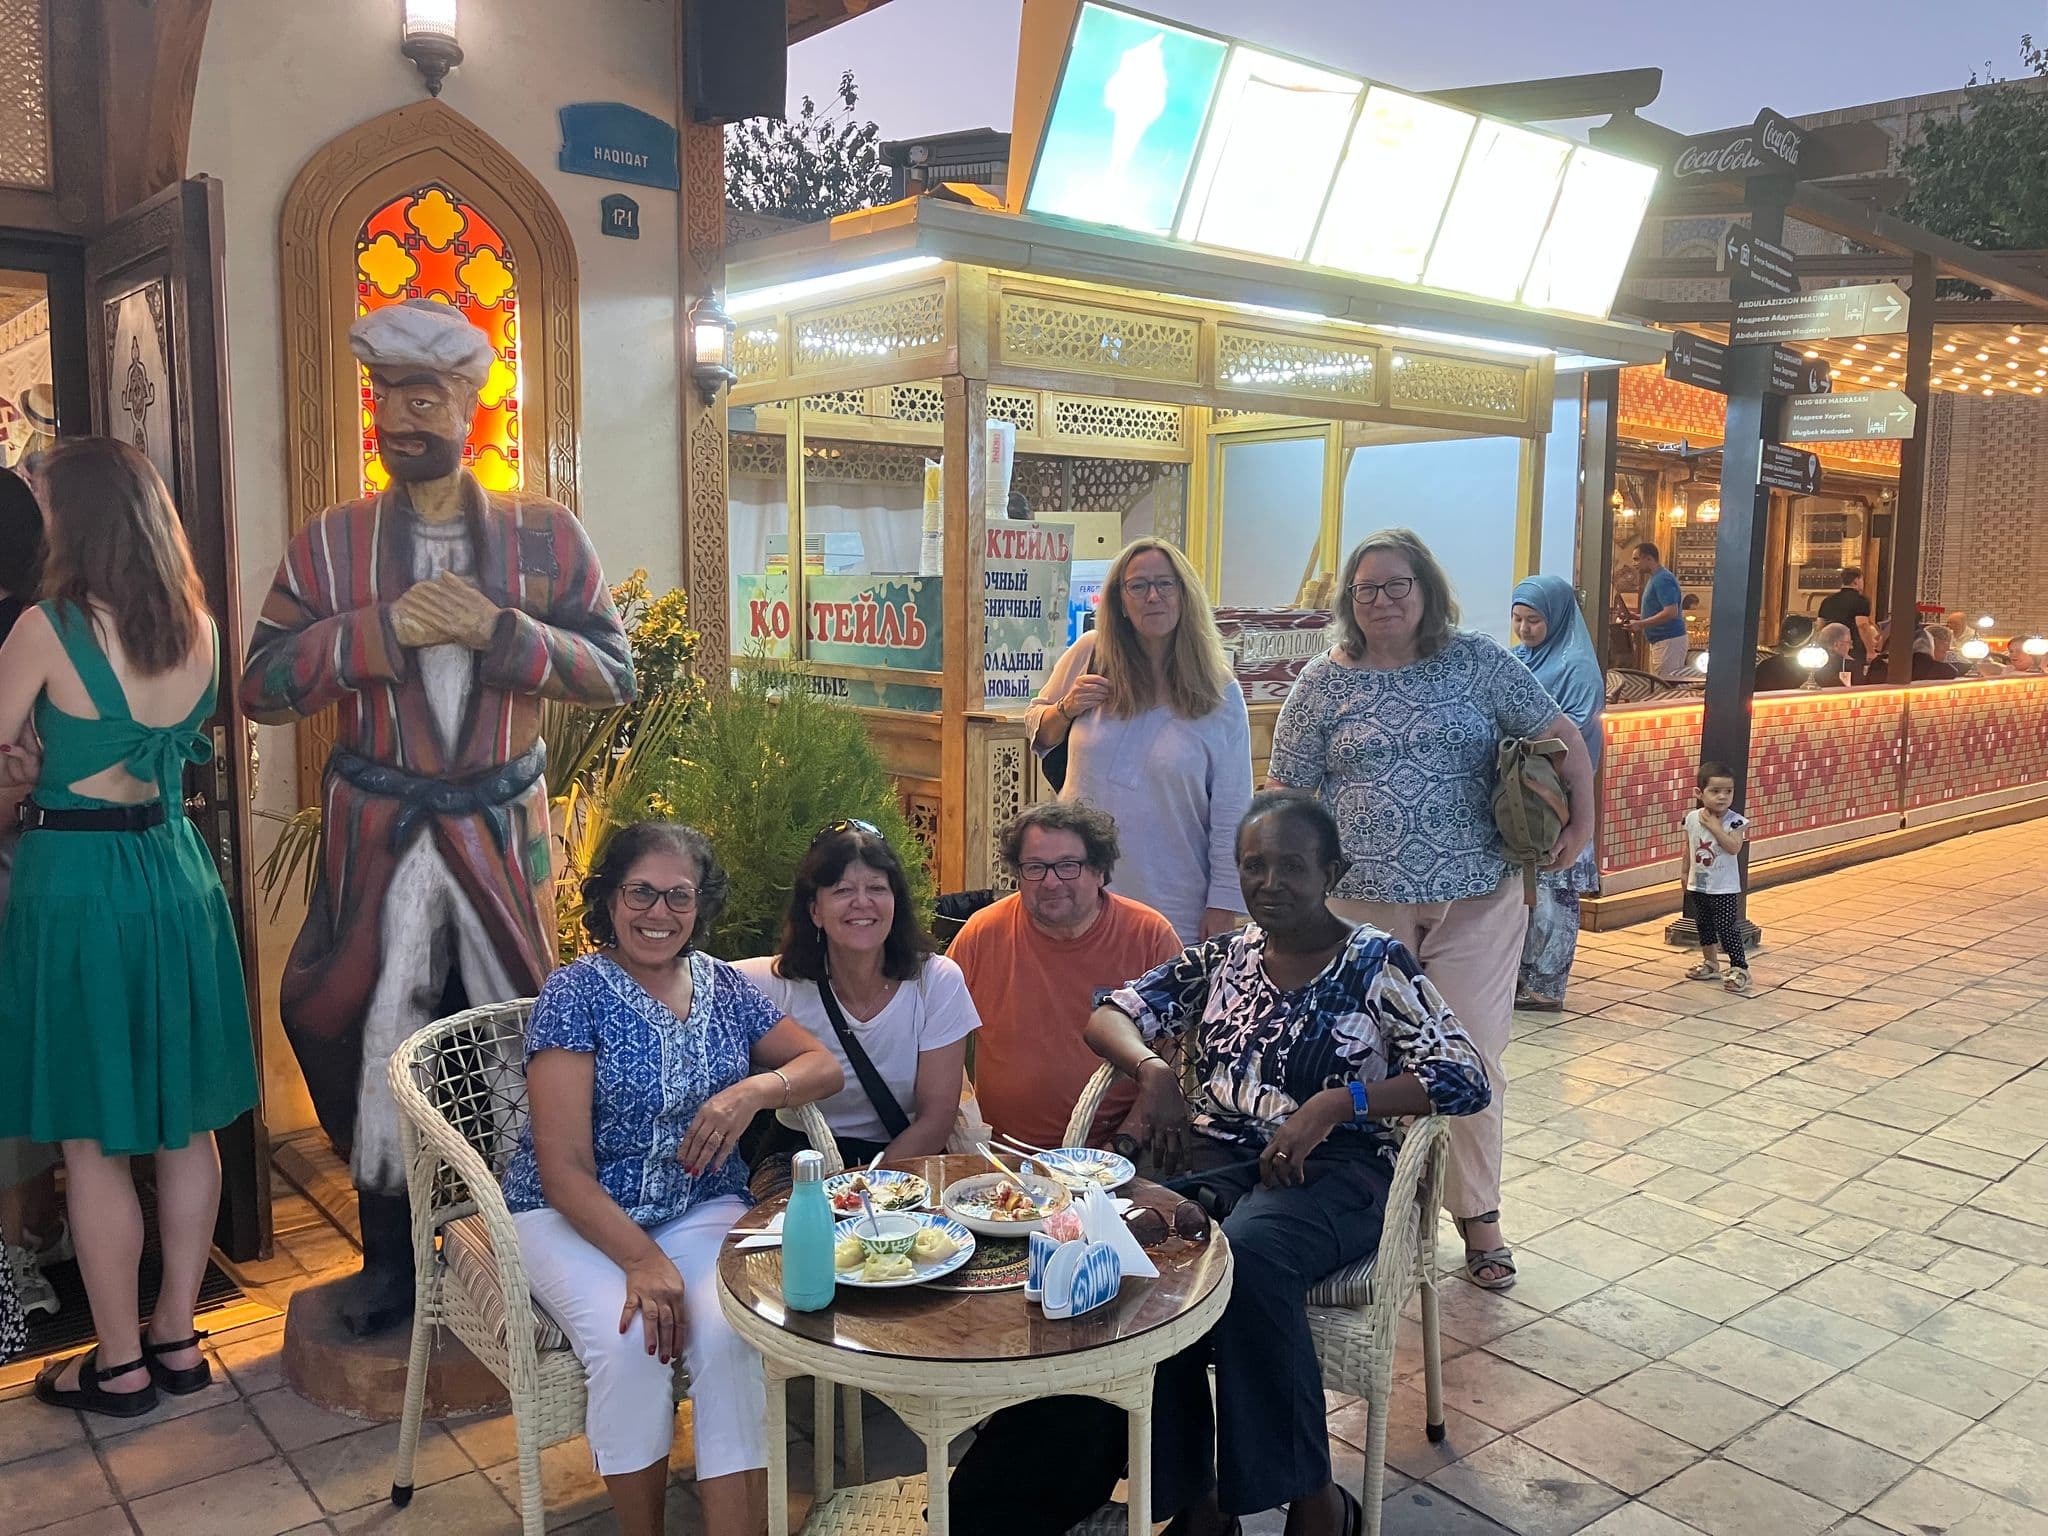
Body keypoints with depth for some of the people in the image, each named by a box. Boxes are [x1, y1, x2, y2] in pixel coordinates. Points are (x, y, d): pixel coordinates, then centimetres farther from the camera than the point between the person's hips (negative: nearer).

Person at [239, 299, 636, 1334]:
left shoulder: (547, 536, 0)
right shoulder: (329, 544, 1)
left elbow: (614, 674, -5)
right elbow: (261, 686, -4)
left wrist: (497, 630, -19)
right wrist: (381, 626, -18)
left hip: (503, 830, 0)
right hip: (374, 836, 0)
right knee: (371, 1034, 5)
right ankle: (389, 1253, 25)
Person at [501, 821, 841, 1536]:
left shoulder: (722, 985, 6)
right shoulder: (575, 993, -9)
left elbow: (824, 1065, 8)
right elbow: (565, 1167, -14)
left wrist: (755, 1089, -13)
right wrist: (644, 1260, -27)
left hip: (703, 1209, 3)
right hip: (577, 1217, -3)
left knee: (726, 1336, -27)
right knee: (631, 1342, -29)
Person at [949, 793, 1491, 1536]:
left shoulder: (1377, 962, 2)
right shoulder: (1222, 958, 14)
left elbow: (1465, 1079, -8)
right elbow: (1109, 1014, 10)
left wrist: (1338, 1100, -21)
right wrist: (1152, 1068, -13)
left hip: (1330, 1170, -3)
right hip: (1215, 1157, 4)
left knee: (1245, 1252, -36)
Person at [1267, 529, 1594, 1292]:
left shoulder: (1478, 662, 3)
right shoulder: (1325, 682, 2)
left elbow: (1562, 736, 8)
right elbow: (1287, 792, 4)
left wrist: (1580, 825, -1)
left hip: (1476, 900, 1)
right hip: (1367, 902, 0)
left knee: (1474, 1063, 6)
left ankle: (1478, 1217, 22)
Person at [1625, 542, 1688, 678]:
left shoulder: (1663, 580, -16)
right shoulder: (1654, 579, 17)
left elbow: (1671, 612, -25)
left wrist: (1640, 624, -21)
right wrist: (1639, 617, 12)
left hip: (1669, 641, -10)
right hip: (1659, 641, 10)